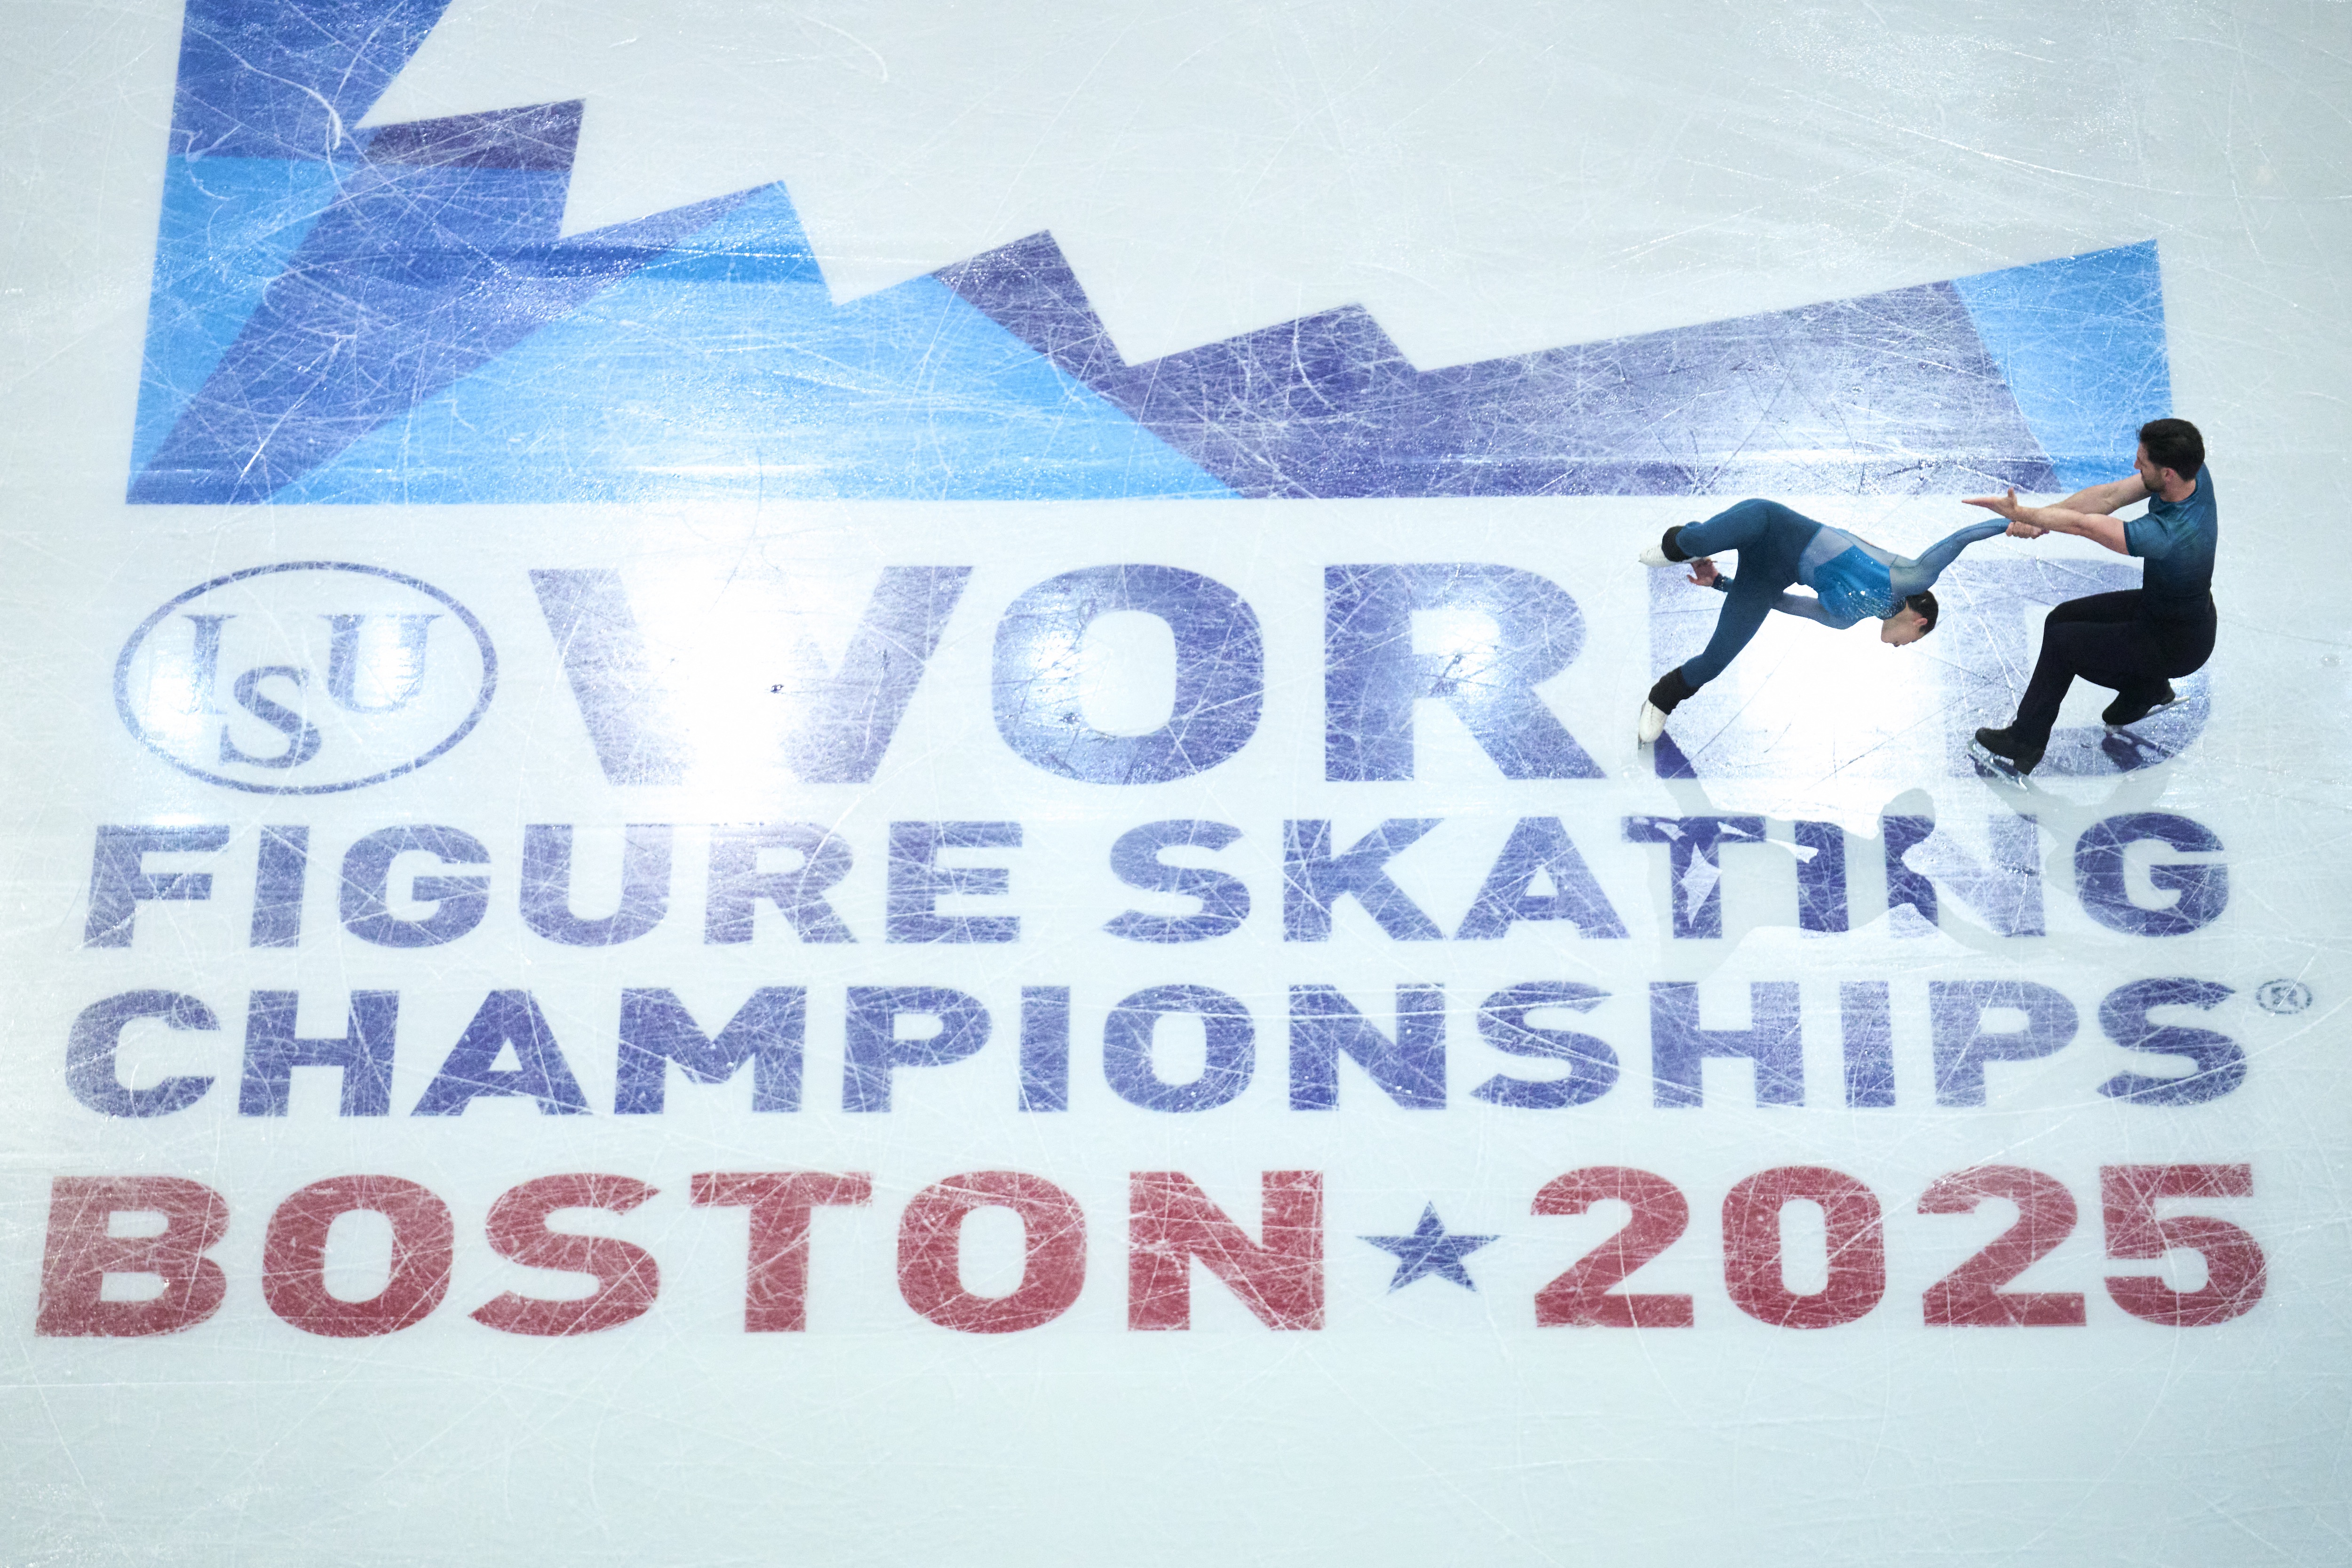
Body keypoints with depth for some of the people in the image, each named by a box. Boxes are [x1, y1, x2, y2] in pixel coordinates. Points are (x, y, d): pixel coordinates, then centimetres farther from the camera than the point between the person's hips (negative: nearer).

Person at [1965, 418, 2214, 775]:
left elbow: (2081, 525, -31)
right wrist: (2038, 517, -21)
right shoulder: (2194, 473, -17)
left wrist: (2018, 513, -19)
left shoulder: (2170, 534, -40)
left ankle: (2024, 743, 9)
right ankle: (2147, 687, 27)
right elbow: (2110, 496, -13)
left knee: (2061, 640, -5)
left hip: (2178, 642, -8)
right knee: (2062, 618, 11)